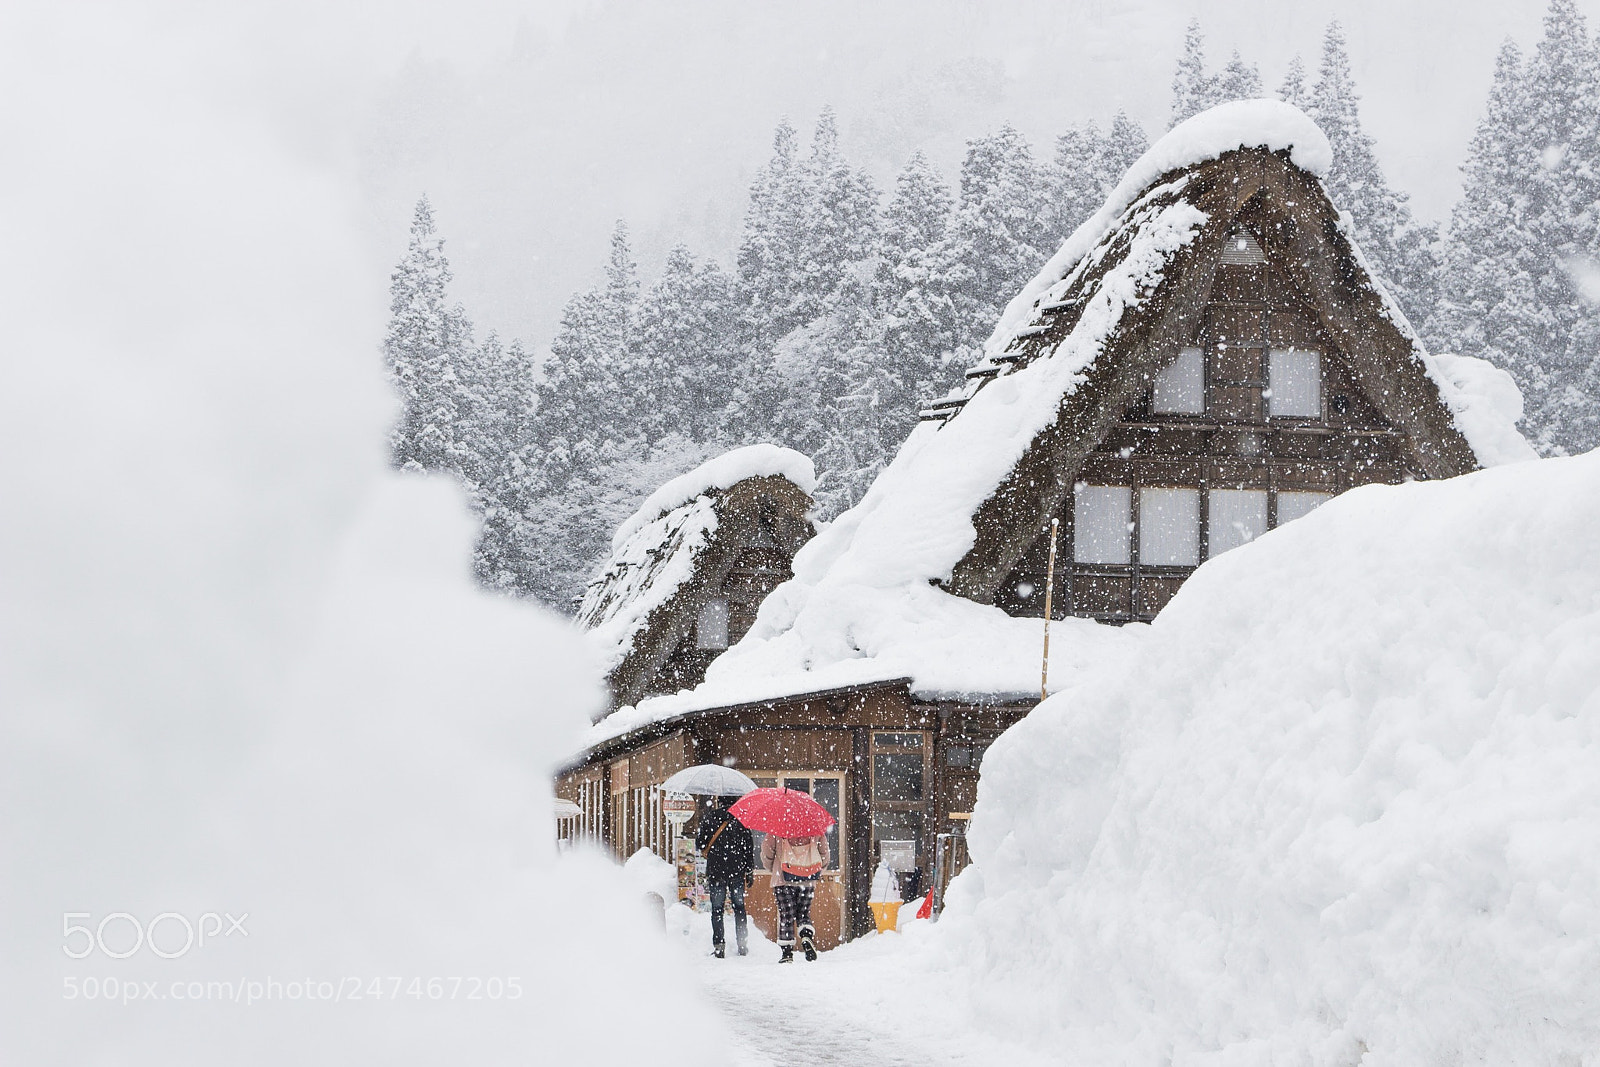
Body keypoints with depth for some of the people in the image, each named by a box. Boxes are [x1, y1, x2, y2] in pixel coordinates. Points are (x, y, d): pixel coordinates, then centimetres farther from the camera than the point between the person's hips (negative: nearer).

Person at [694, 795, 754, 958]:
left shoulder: (708, 818, -4)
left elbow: (700, 845, 1)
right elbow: (749, 845, 0)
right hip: (737, 871, 1)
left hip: (715, 871, -1)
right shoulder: (740, 818, -1)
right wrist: (750, 871, 7)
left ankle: (718, 945, -3)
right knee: (739, 908, 11)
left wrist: (697, 835, 23)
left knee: (717, 909, 4)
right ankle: (743, 945, 10)